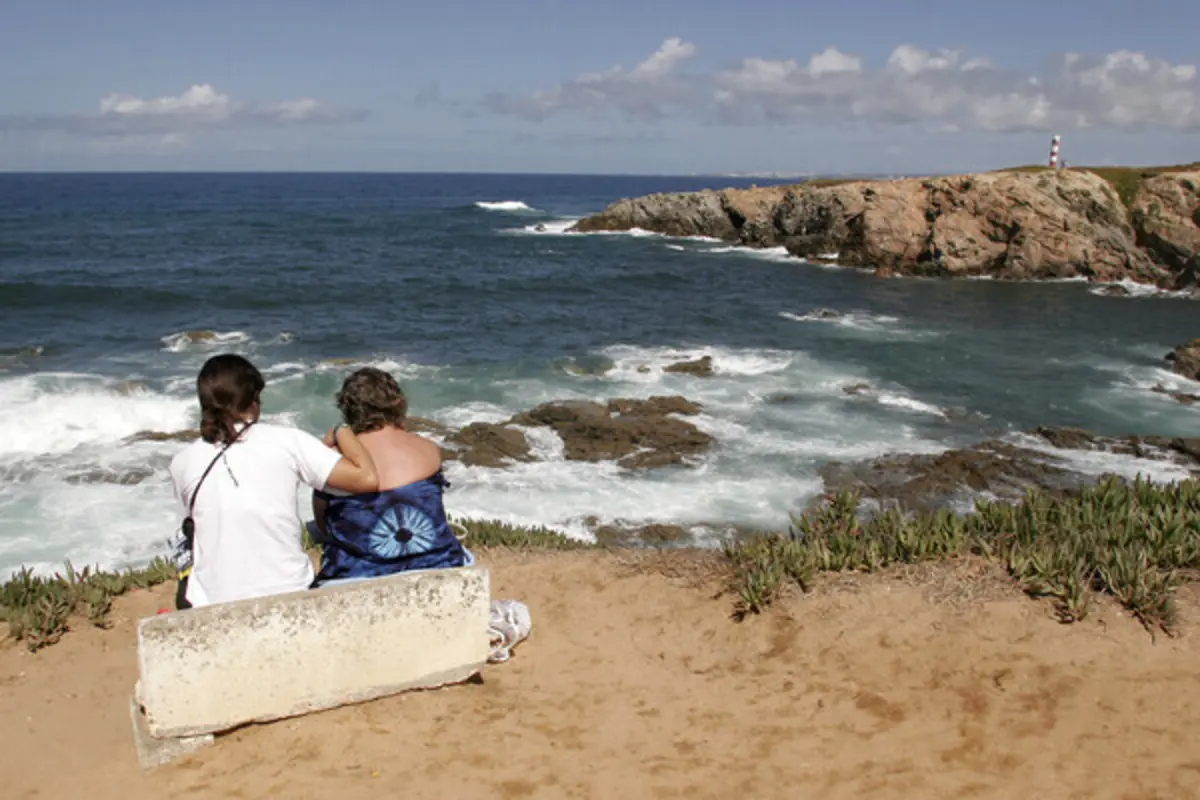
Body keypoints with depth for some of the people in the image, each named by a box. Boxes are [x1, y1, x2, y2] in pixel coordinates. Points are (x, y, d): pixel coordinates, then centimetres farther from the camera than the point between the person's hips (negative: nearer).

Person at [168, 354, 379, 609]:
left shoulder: (183, 463, -2)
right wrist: (341, 433, 6)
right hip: (289, 600, -1)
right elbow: (367, 479, -12)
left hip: (215, 606, 1)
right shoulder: (286, 442, -9)